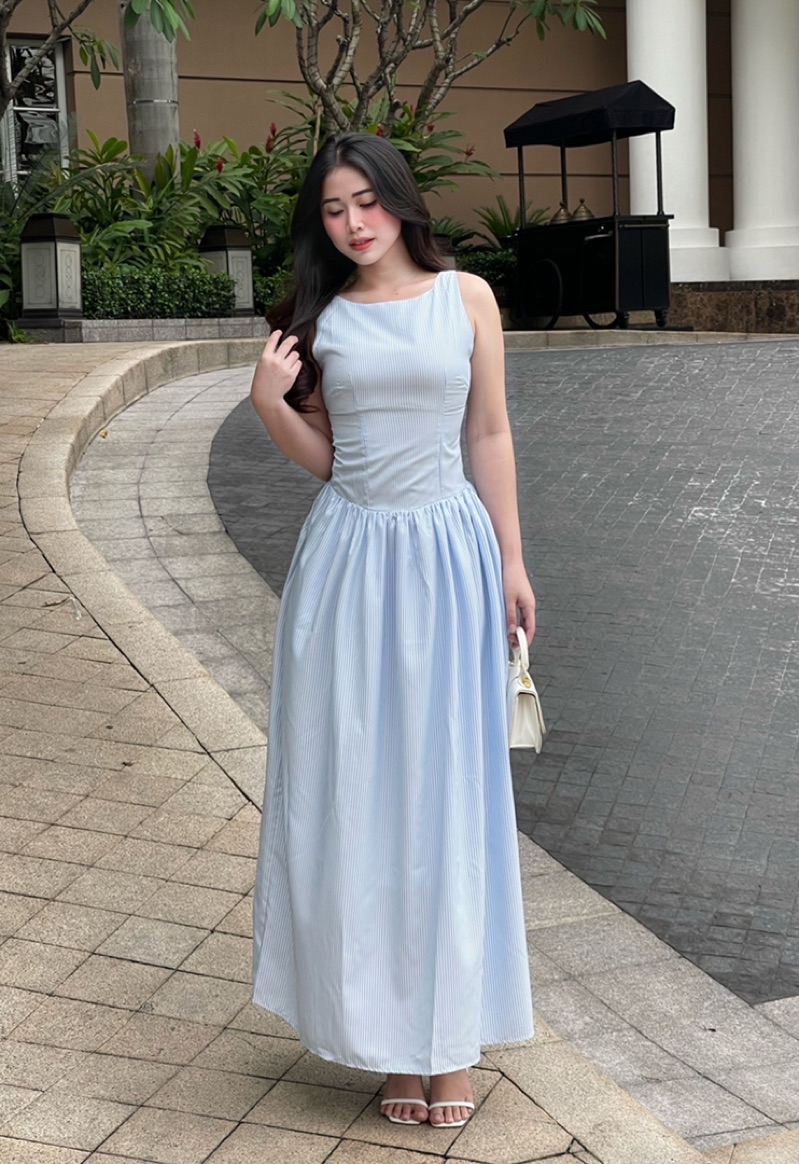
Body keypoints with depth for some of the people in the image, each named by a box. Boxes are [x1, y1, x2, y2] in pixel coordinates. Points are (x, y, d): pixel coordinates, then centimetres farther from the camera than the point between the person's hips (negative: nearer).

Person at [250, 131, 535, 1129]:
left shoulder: (465, 296, 4)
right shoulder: (319, 317, 7)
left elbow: (489, 435, 5)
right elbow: (321, 457, 9)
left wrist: (511, 561, 3)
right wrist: (269, 402, -8)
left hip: (445, 553, -1)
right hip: (348, 556, 2)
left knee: (443, 786, 3)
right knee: (351, 787, 3)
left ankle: (448, 1033, 15)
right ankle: (387, 1028, 16)